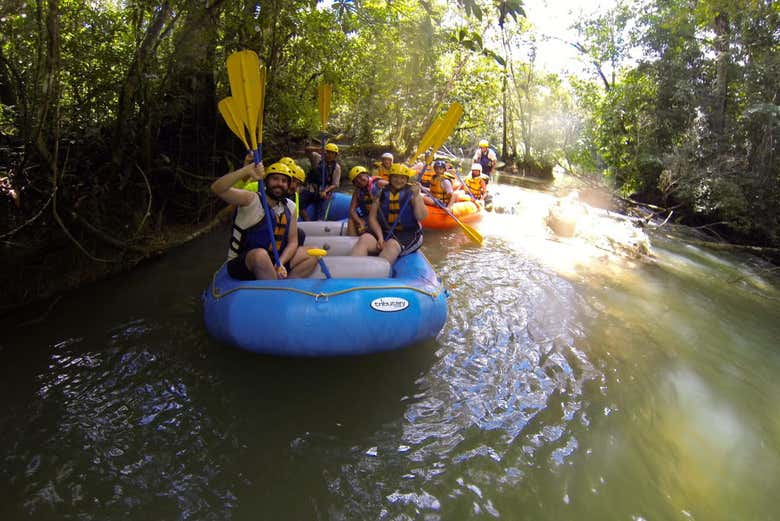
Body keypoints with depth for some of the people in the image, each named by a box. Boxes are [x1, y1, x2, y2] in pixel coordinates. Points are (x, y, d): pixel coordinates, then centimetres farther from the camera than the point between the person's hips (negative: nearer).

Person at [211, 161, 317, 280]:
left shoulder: (290, 207, 5)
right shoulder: (250, 199, -11)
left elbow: (292, 241, 3)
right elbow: (217, 188, -26)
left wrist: (280, 264, -15)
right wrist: (246, 171, -36)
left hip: (272, 263, 6)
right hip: (241, 265, -5)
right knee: (260, 254, -37)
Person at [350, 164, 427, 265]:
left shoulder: (411, 193, 3)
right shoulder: (382, 193, 10)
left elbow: (421, 217, -8)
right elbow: (372, 217, 6)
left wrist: (416, 196, -20)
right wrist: (380, 236, -10)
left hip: (408, 234, -2)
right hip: (383, 232, 3)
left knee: (391, 244, -35)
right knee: (364, 238, -26)